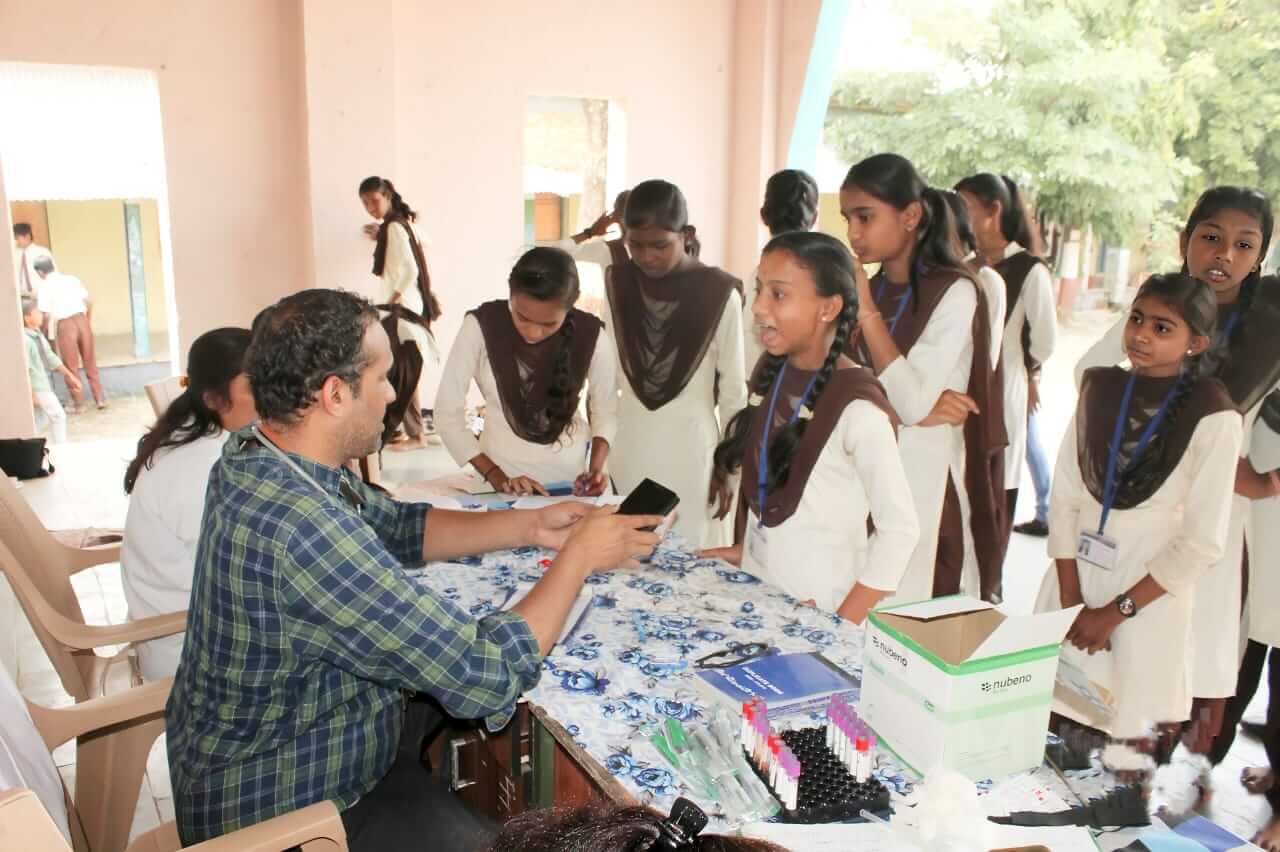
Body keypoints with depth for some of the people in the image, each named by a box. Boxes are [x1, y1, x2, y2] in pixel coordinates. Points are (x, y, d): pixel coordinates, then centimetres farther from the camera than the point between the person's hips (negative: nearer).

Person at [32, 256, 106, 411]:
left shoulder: (44, 287, -4)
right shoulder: (72, 279, 9)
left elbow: (46, 314, -10)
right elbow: (89, 301, 9)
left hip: (64, 325, -4)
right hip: (82, 320, 4)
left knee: (71, 367, 9)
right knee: (90, 363, 14)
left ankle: (78, 403, 16)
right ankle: (100, 398, 16)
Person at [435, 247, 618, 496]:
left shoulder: (589, 334, -13)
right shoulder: (480, 326, -17)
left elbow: (605, 410, 0)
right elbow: (448, 412, -12)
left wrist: (596, 469, -15)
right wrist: (496, 476, -18)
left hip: (571, 475, 1)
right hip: (502, 470, -1)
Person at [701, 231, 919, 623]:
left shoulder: (857, 408, -20)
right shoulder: (769, 374, -1)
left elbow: (900, 529, -18)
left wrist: (842, 622, -18)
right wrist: (748, 550, 6)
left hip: (818, 607, -6)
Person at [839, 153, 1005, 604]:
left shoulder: (955, 292, -8)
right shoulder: (867, 289, 10)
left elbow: (912, 403, -18)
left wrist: (866, 308, -18)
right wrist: (917, 408, -14)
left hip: (923, 483, -5)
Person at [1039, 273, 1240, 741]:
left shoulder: (1212, 417, -11)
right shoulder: (1101, 388, 1)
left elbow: (1202, 543, -11)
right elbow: (1065, 497, -1)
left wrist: (1115, 612, -9)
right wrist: (1070, 599, -6)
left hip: (1148, 590, -3)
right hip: (1076, 573, 4)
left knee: (1131, 727, 4)